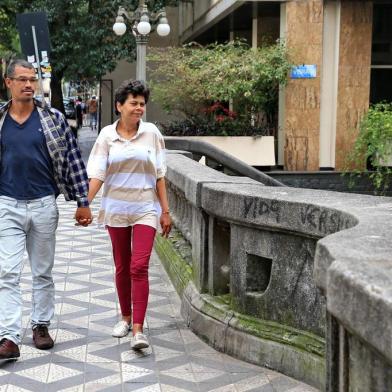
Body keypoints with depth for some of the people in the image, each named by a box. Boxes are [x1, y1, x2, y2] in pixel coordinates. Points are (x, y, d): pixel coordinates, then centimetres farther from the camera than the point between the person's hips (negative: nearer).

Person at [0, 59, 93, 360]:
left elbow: (73, 161, 2)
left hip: (43, 205, 0)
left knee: (43, 272, 11)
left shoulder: (54, 119, 1)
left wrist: (83, 202, 0)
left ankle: (41, 326, 25)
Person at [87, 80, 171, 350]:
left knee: (139, 267, -12)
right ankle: (125, 318, 29)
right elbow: (97, 174, -3)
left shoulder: (152, 133, -1)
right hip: (116, 208, 2)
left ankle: (138, 330, -14)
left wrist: (165, 210, 0)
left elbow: (159, 175, 2)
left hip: (145, 209, -2)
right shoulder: (107, 135, 0)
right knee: (122, 268, 12)